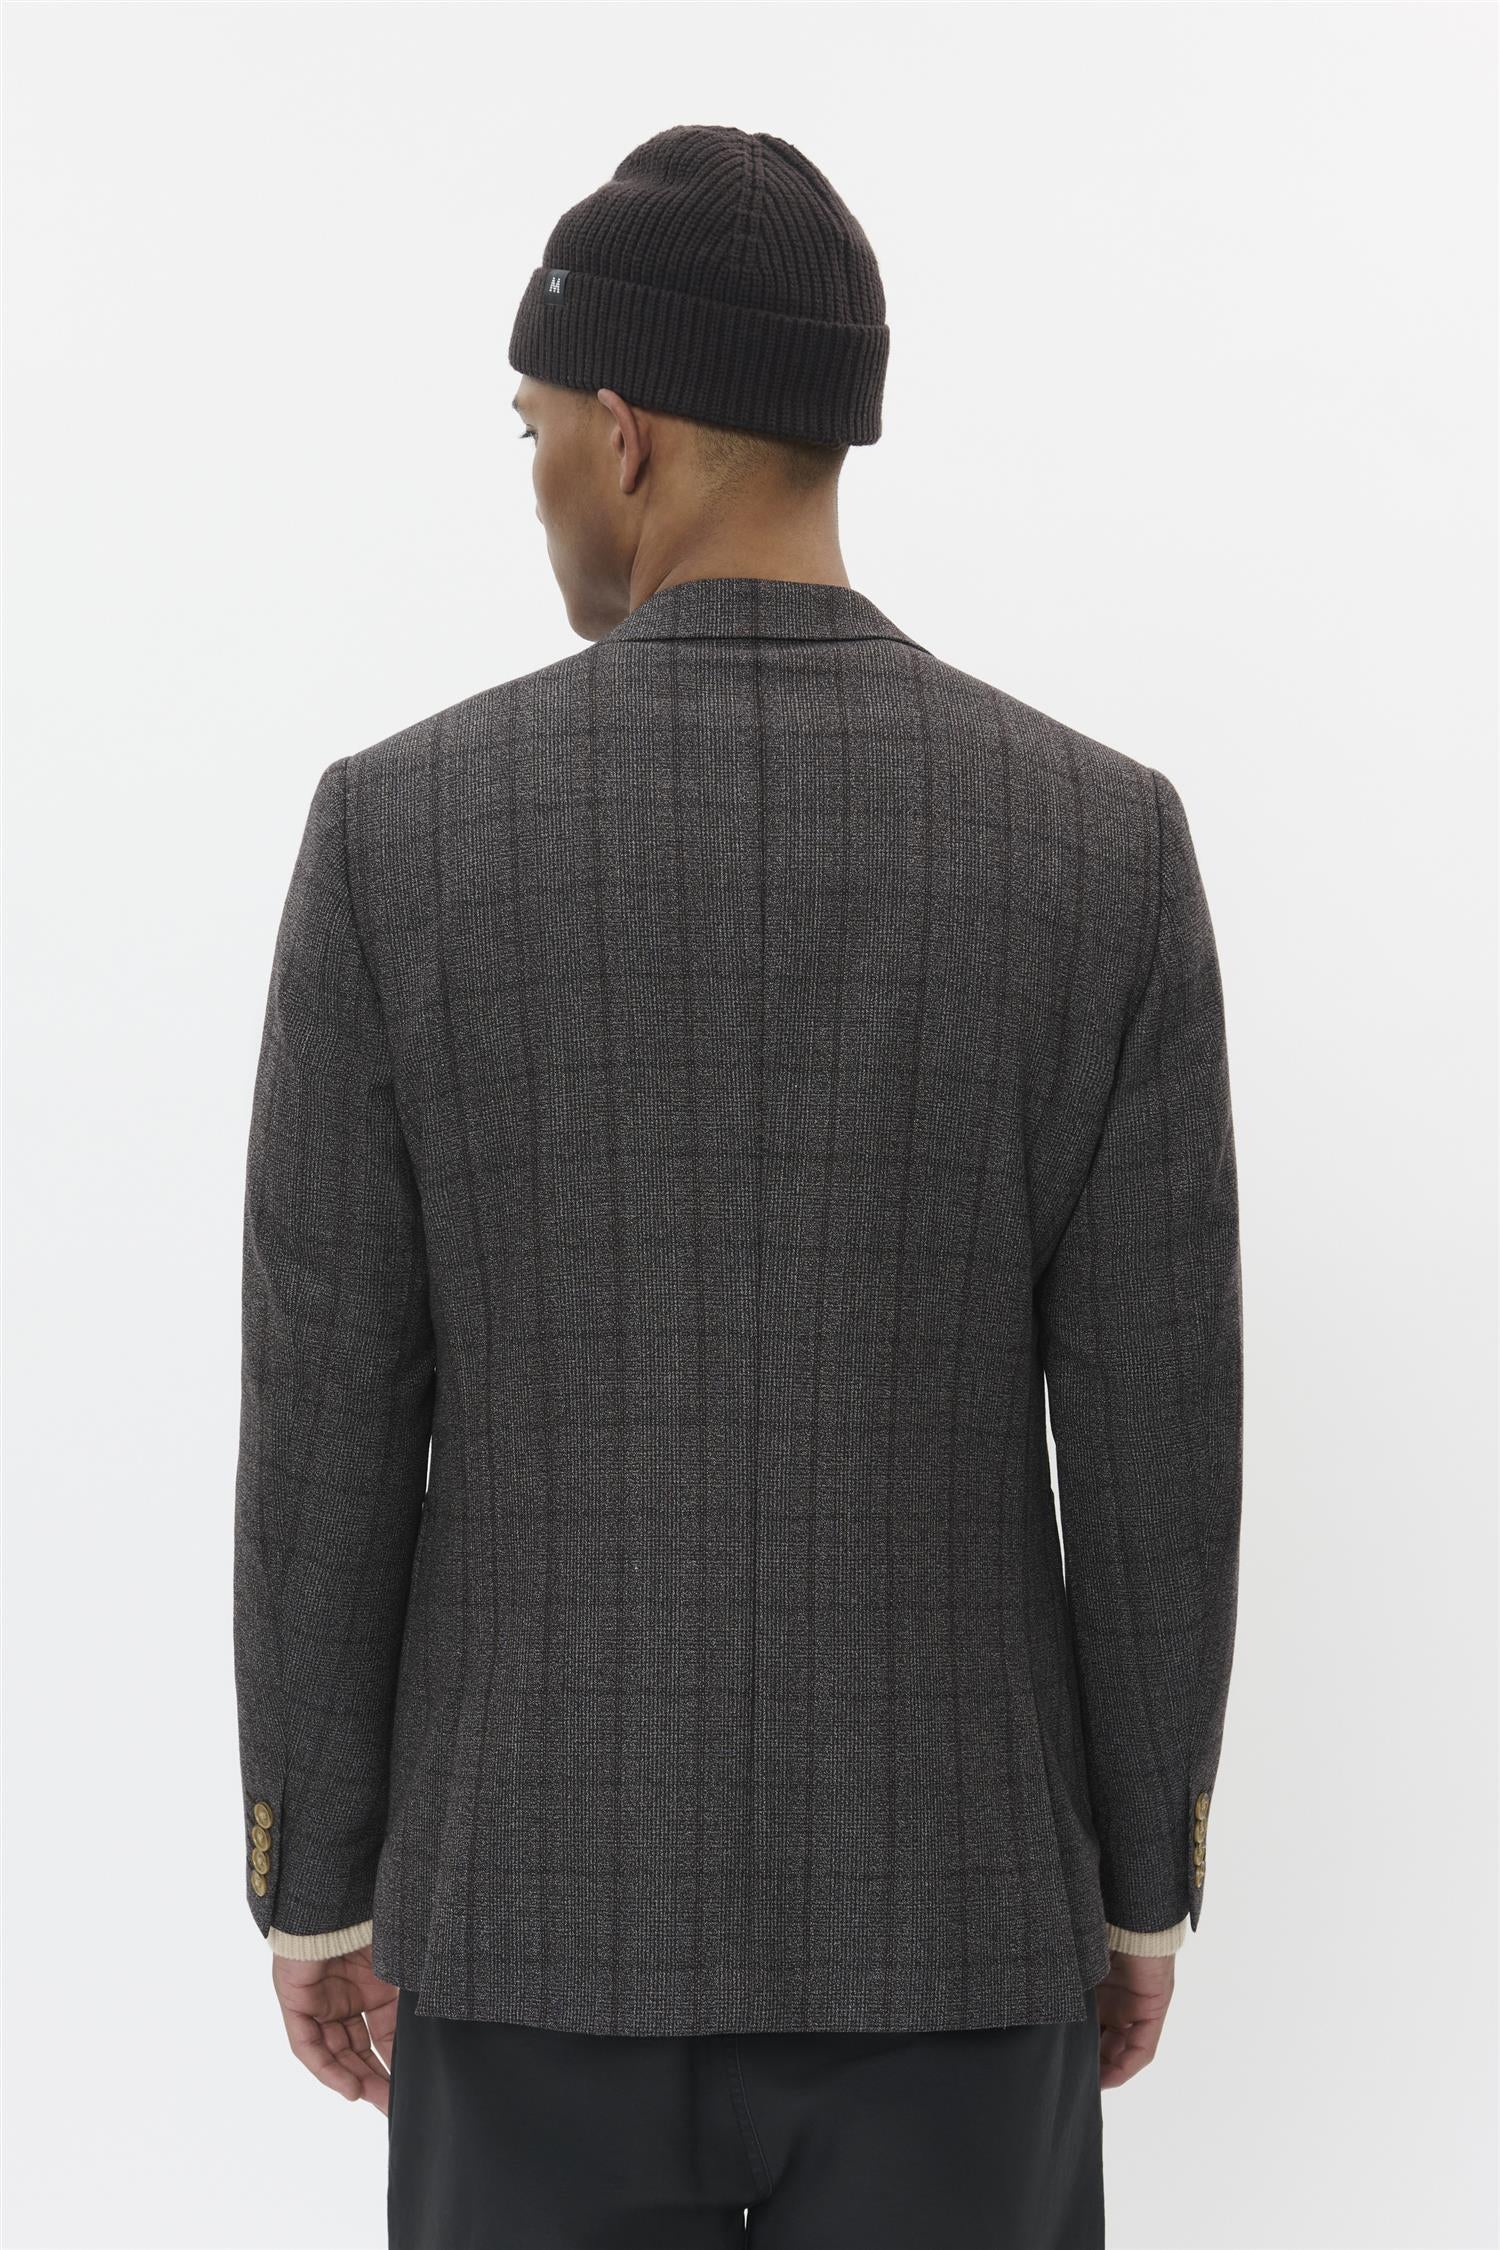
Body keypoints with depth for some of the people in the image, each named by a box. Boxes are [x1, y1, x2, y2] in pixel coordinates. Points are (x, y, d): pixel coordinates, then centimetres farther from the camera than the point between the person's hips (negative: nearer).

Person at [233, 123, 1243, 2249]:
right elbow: (1157, 1446, -5)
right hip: (942, 1907, 1)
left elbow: (325, 1434, -6)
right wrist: (1147, 1885, 8)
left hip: (544, 1904, 0)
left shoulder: (402, 832, -10)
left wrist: (313, 1883, 6)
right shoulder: (1105, 842, -9)